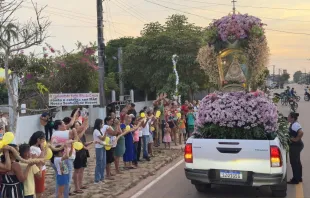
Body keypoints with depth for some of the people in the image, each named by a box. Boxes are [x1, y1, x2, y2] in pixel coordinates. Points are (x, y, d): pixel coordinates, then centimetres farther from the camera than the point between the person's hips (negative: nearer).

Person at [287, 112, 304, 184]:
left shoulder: (295, 125, -20)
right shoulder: (294, 124, 11)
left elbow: (301, 132, -34)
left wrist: (296, 139, -24)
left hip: (295, 146, -11)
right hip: (296, 145, 11)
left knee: (294, 162, -4)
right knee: (297, 162, 18)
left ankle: (295, 179, 3)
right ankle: (299, 178, 28)